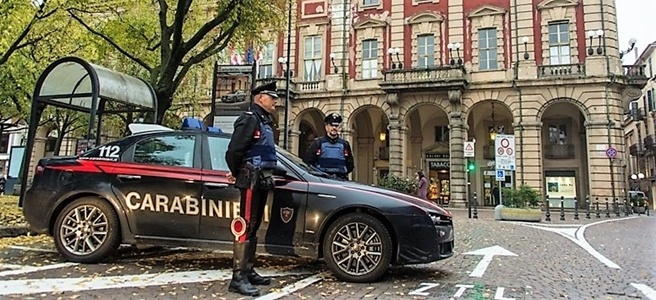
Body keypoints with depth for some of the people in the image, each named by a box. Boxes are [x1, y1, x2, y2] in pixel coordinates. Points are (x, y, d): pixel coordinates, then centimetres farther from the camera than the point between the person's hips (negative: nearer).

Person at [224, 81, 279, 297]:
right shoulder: (250, 118, -11)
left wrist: (261, 175, 9)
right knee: (245, 227, -9)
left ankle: (248, 271, 23)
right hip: (251, 180, -10)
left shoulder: (265, 121, 19)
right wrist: (236, 174, -4)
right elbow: (234, 150, -19)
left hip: (262, 180, 10)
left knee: (254, 227, 14)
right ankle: (238, 278, -5)